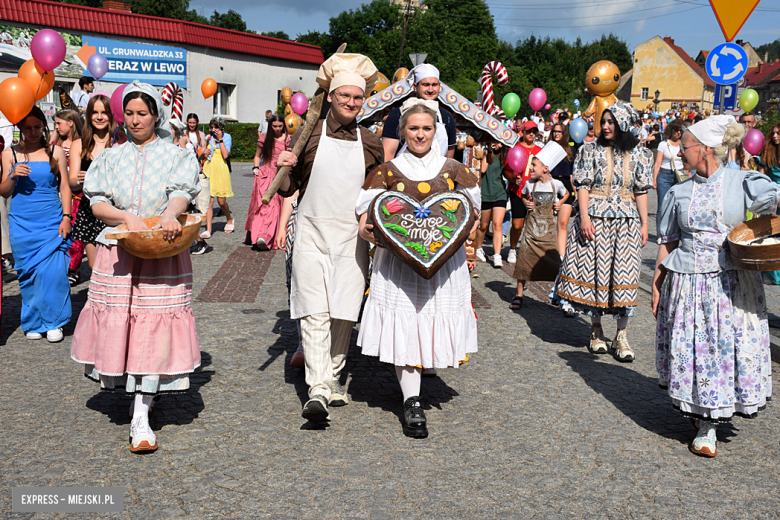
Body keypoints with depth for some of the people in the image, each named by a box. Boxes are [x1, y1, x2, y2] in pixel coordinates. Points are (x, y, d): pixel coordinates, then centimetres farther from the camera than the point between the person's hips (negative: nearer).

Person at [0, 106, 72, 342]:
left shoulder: (55, 152, 6)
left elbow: (64, 187, 7)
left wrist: (66, 217, -3)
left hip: (52, 222, -1)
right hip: (22, 223, 1)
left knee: (52, 272, -9)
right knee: (28, 274, 3)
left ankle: (53, 322, 3)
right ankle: (33, 324, 16)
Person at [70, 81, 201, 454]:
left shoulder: (176, 156, 7)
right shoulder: (112, 157, 12)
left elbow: (181, 193, -12)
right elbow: (97, 203, 3)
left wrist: (169, 215, -35)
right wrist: (127, 217, -17)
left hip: (162, 255, -2)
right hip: (118, 254, 3)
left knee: (153, 328, -7)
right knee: (117, 323, 1)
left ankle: (140, 417, -6)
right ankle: (135, 394, 25)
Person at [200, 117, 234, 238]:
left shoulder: (226, 137, 4)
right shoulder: (208, 138, 12)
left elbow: (225, 155, -11)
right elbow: (201, 157, 14)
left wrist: (220, 139, -10)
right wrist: (203, 153, -8)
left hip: (221, 171, -2)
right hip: (208, 170, 2)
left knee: (221, 201, 0)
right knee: (209, 201, -6)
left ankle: (230, 219, 30)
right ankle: (208, 230, -6)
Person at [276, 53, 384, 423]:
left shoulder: (371, 142, 8)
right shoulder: (308, 135, 1)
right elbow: (287, 190, 4)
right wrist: (284, 170, -14)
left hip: (352, 239, 2)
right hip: (312, 235, -2)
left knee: (344, 313, 6)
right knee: (314, 312, -10)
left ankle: (333, 377, 22)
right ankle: (318, 389, -13)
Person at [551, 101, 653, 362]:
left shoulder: (638, 155, 7)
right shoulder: (592, 150, 2)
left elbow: (641, 191, 8)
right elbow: (583, 186, -3)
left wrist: (644, 223, 3)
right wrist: (584, 218, -13)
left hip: (626, 222, 1)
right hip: (595, 218, -1)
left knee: (623, 274, -1)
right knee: (594, 271, 2)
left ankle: (621, 335, 6)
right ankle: (596, 328, 18)